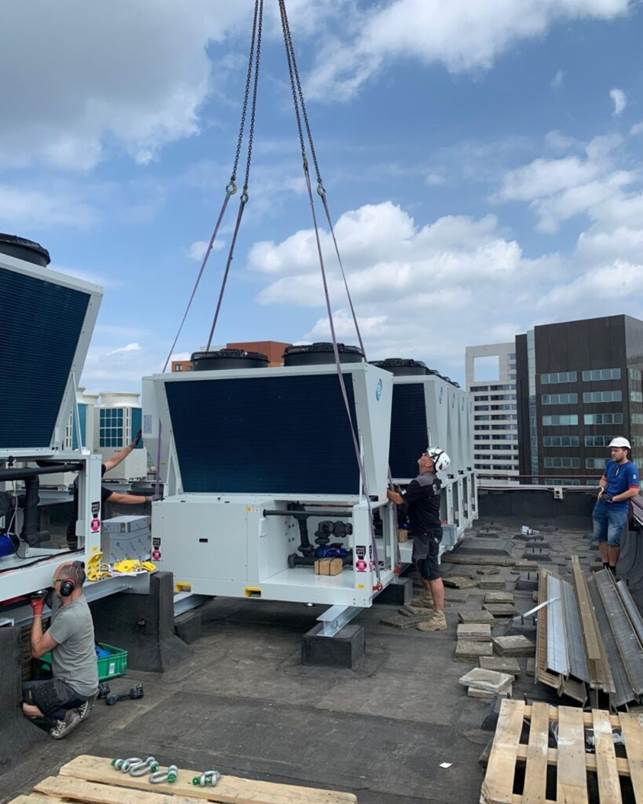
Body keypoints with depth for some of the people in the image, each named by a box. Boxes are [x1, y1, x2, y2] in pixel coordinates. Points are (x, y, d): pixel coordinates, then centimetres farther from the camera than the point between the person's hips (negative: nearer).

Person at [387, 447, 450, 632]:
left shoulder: (421, 482, -23)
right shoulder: (432, 480, 10)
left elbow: (399, 500, -19)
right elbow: (409, 498, 19)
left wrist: (385, 491, -6)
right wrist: (398, 492, 7)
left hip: (427, 533, -11)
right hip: (427, 531, 11)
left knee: (432, 573, -9)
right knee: (421, 565, 28)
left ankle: (439, 618, -8)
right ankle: (428, 597, 48)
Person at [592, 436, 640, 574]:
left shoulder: (631, 468, -16)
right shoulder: (610, 463, 3)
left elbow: (634, 491, -22)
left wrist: (613, 498, -19)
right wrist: (602, 489, -3)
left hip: (618, 509, -7)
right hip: (602, 506, 7)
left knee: (613, 541, 0)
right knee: (601, 537, 15)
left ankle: (612, 568, 18)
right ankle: (604, 565, 29)